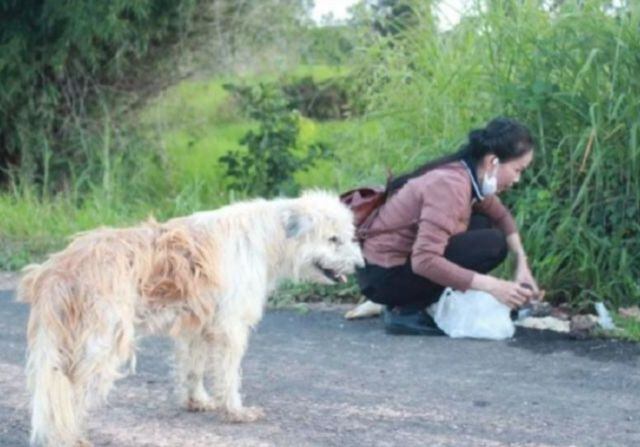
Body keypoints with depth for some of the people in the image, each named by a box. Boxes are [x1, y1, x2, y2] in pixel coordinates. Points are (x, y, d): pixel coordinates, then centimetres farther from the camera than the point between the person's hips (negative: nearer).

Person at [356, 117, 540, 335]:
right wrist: (492, 286, -30)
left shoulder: (472, 177, 2)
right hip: (384, 275, -9)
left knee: (483, 224, 12)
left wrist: (522, 263, 2)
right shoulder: (451, 186, -25)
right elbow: (424, 260, -33)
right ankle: (406, 311, -9)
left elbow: (502, 217, 19)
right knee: (491, 244, -16)